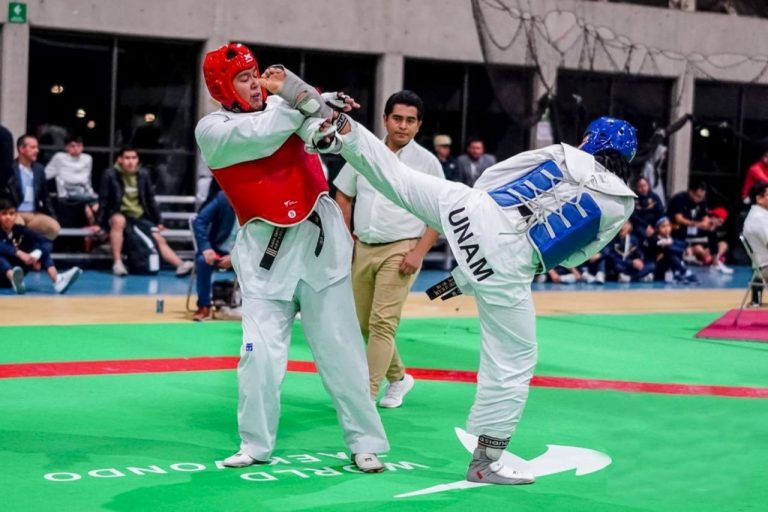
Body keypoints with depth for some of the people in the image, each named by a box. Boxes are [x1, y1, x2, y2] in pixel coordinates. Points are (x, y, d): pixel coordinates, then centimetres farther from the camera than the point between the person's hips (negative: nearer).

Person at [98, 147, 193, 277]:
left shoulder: (143, 175, 4)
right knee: (119, 221, -38)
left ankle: (181, 265, -23)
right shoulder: (110, 175, -7)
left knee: (159, 238, -12)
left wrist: (158, 222, 14)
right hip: (119, 214, -4)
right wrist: (100, 223, -10)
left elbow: (151, 200, 13)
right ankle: (117, 262, -37)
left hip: (140, 217, 4)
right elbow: (103, 201, -4)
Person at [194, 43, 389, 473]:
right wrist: (303, 100, -22)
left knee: (340, 347, 3)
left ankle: (365, 441, 9)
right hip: (265, 249, -1)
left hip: (319, 236, 1)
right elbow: (262, 137, -20)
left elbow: (314, 130, -14)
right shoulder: (212, 130, -1)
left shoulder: (282, 105, 6)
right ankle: (256, 444, 14)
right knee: (260, 352, -2)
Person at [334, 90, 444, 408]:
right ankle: (398, 377, 32)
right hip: (362, 249, 5)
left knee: (382, 323, -13)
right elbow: (343, 198, 15)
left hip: (400, 251, -5)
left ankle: (366, 395, -11)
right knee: (364, 323, 11)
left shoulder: (427, 163, -3)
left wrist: (418, 253, -12)